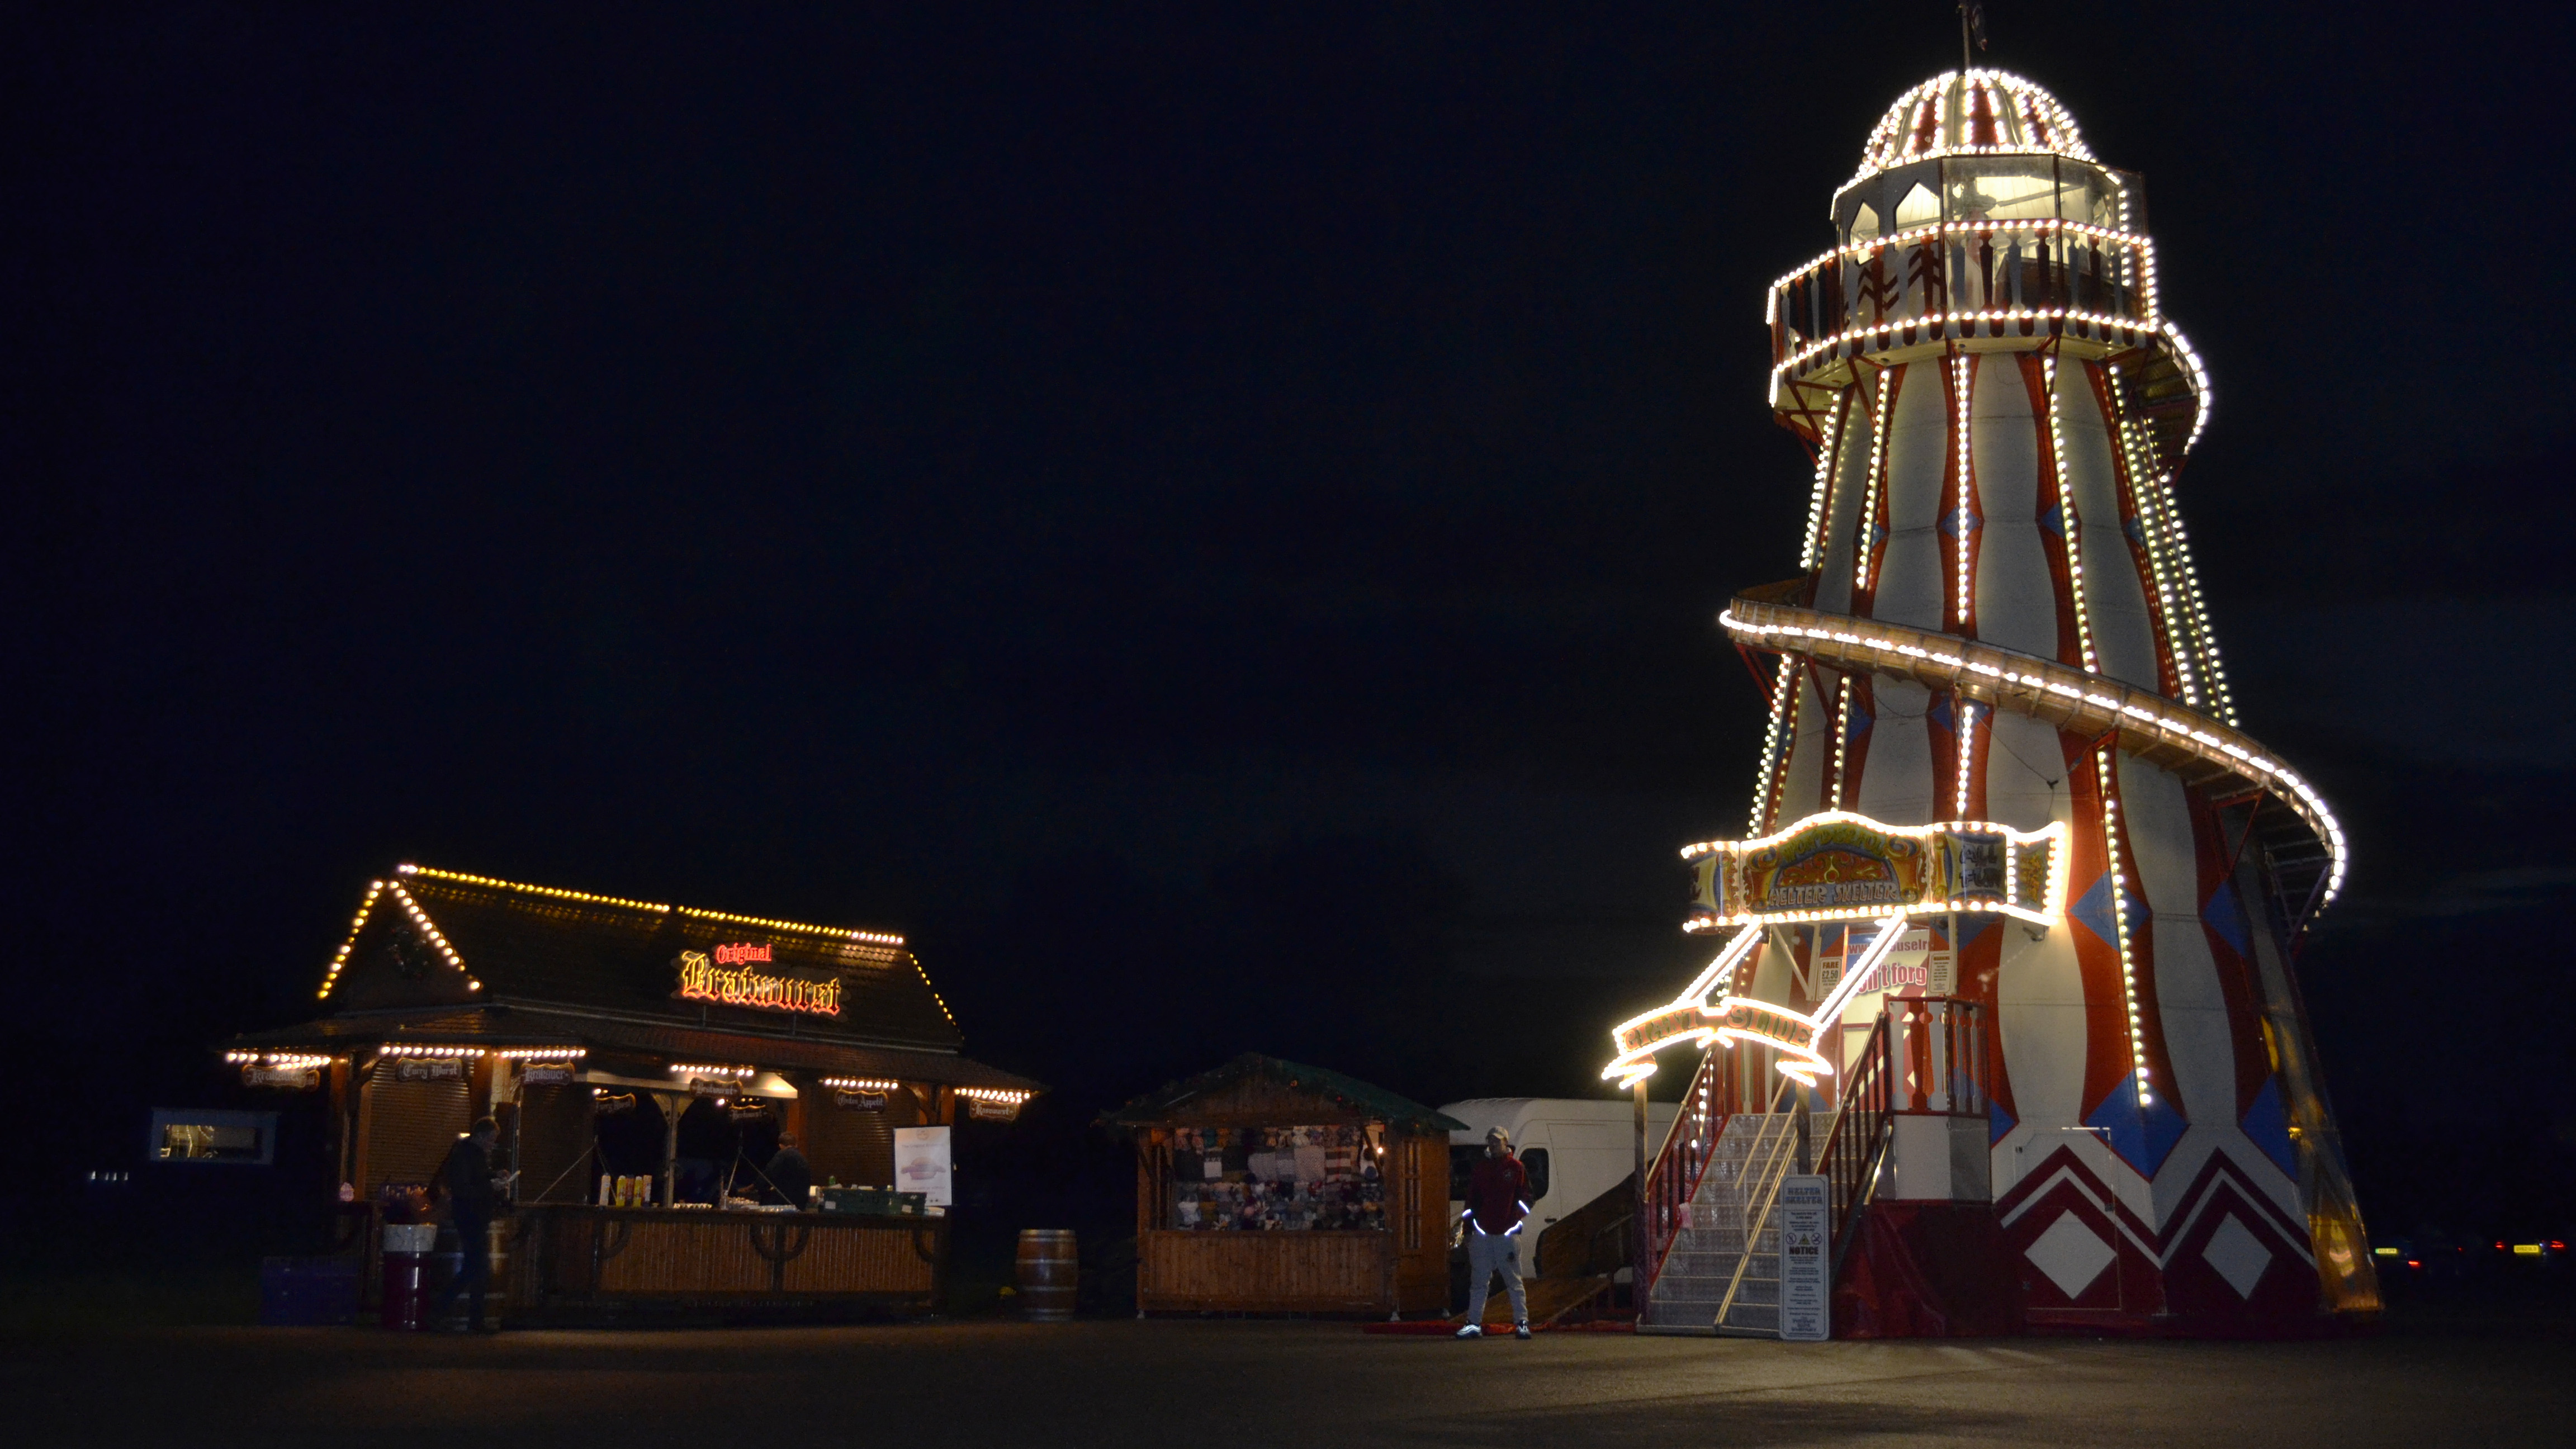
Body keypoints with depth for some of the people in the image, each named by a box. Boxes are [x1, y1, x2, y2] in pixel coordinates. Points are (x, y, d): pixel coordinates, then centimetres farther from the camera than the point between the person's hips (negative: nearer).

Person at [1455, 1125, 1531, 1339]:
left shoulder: (1515, 1168, 4)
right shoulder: (1480, 1169, 13)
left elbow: (1525, 1197, 3)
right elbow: (1472, 1200, 15)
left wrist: (1517, 1221, -11)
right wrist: (1468, 1229, 9)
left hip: (1508, 1234, -3)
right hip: (1482, 1234, 3)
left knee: (1514, 1282, 0)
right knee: (1479, 1283, 5)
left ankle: (1522, 1323, 3)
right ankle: (1474, 1324, 8)